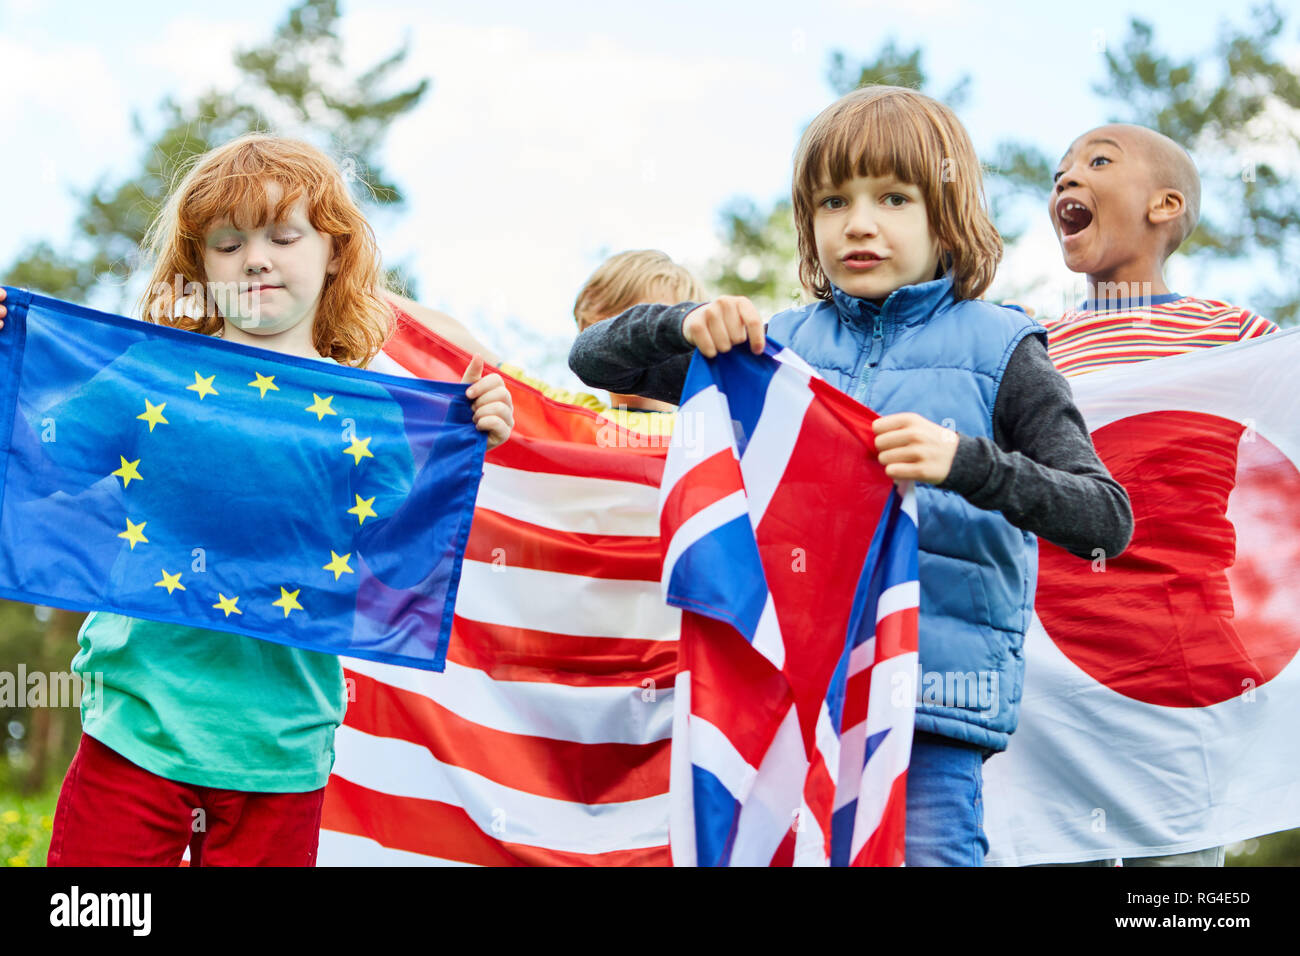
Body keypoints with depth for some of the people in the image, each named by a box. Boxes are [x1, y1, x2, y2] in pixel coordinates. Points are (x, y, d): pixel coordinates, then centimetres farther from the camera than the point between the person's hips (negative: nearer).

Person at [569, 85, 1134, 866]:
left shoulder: (996, 350, 0)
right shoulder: (783, 342, 9)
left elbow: (1108, 519, -9)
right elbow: (595, 362, 13)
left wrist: (966, 461, -25)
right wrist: (685, 325, -8)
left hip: (933, 705, -3)